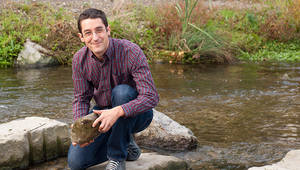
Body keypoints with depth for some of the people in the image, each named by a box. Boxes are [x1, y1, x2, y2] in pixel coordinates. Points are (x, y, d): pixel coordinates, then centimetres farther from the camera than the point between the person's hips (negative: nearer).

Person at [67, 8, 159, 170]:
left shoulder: (131, 52, -26)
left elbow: (151, 97, -31)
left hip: (136, 113, -4)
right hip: (103, 113, 4)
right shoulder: (79, 60, -10)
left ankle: (117, 156, -20)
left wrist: (117, 112, -45)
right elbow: (81, 99, -2)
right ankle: (126, 143, 13)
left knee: (122, 92, -37)